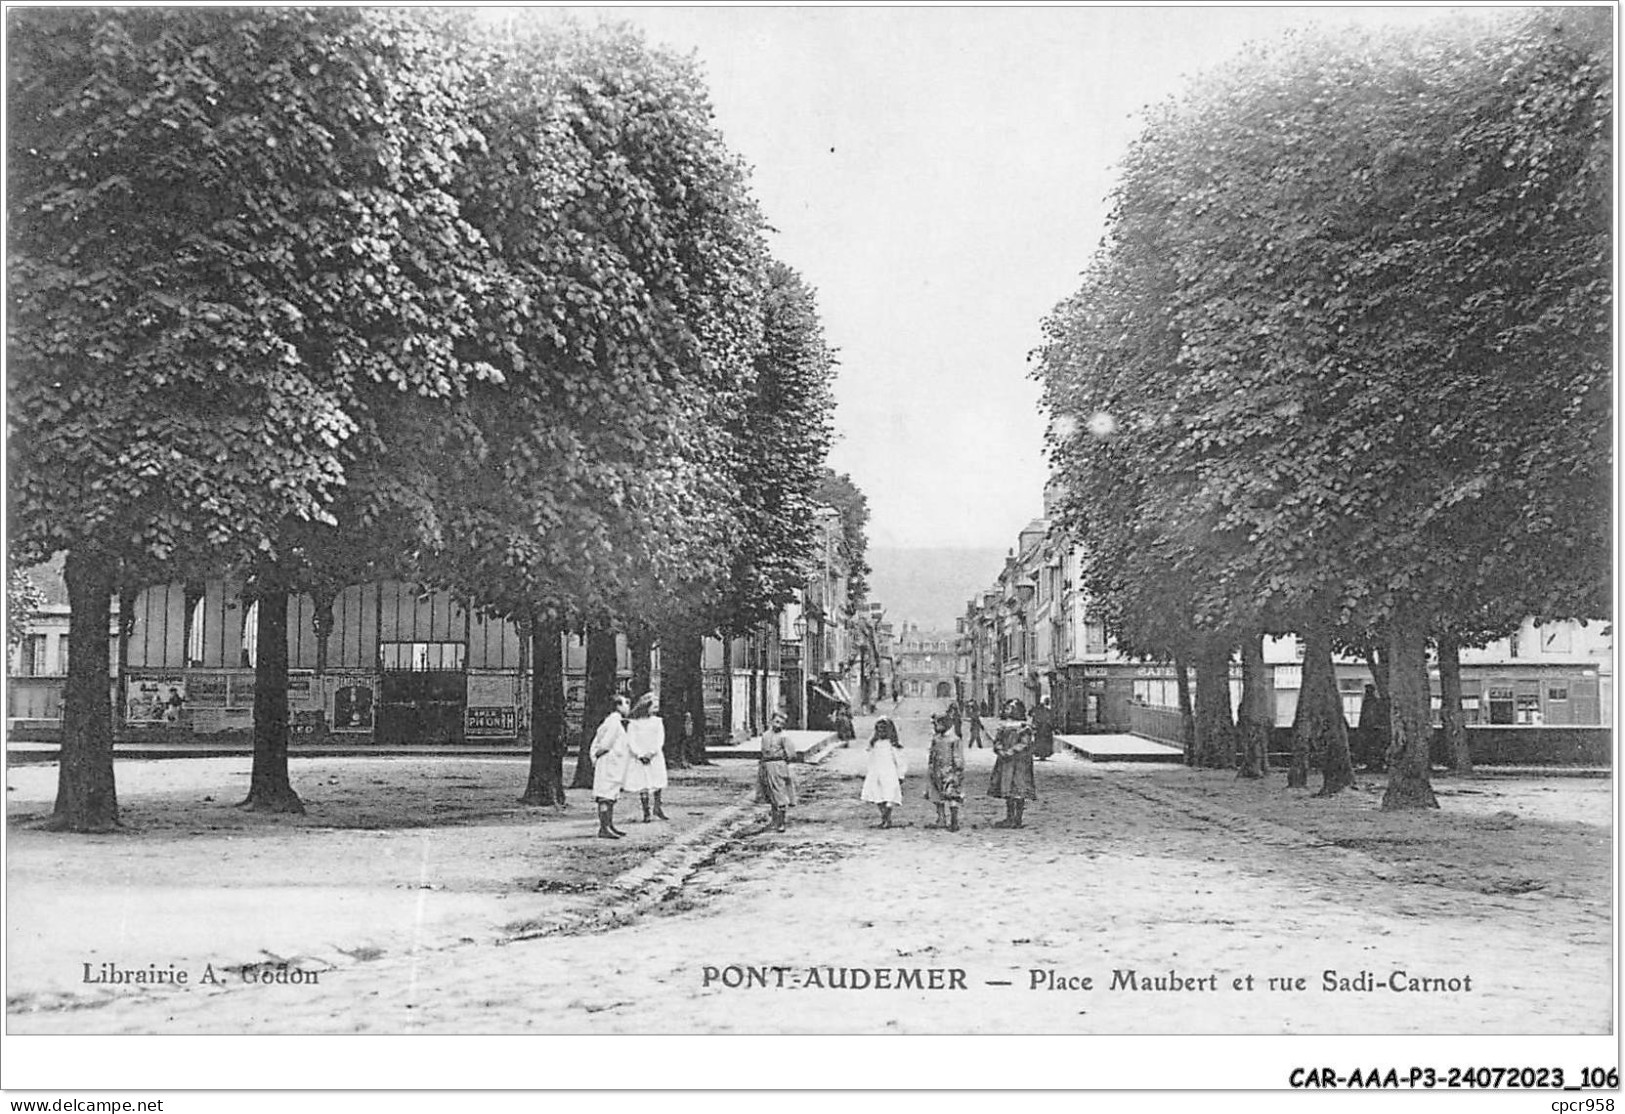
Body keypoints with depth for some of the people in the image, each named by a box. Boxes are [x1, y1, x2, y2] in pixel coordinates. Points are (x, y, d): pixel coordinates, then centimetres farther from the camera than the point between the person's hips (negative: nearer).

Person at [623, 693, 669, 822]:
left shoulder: (657, 721, 8)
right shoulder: (633, 724, 2)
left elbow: (660, 740, 2)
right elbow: (631, 742, -4)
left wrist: (651, 753, -12)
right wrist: (640, 755, -15)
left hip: (655, 757, 2)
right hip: (638, 759, -2)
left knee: (658, 783, -2)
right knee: (643, 785, -3)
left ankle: (658, 808, 14)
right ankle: (646, 812, 3)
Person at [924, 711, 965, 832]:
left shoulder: (955, 740, -9)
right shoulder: (936, 739, 11)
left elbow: (958, 759, -9)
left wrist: (957, 774, -13)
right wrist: (930, 770, 16)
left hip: (950, 772, -7)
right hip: (937, 773, 7)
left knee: (952, 798, -6)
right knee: (938, 797, 9)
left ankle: (954, 823, -1)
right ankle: (940, 820, 17)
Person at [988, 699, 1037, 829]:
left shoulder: (1024, 728, -7)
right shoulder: (1003, 727, 13)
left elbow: (1024, 744, -16)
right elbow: (997, 741, 8)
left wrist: (1010, 752, -21)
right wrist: (1000, 750, -12)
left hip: (1019, 762, -7)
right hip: (1005, 763, 7)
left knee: (1019, 791, -6)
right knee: (1008, 790, 9)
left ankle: (1018, 819, -2)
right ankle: (1009, 818, 17)